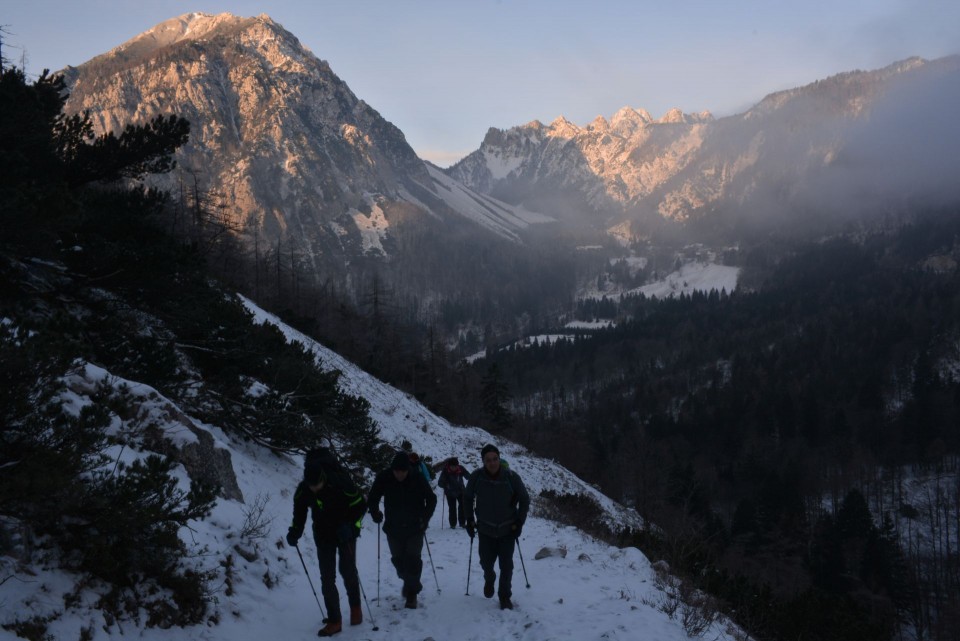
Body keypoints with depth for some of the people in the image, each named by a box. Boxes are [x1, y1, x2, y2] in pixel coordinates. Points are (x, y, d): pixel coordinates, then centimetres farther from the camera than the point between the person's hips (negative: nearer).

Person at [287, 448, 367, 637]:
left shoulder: (341, 483, -28)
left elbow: (360, 506, -16)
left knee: (348, 571, 4)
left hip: (345, 533, -3)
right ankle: (334, 620, 5)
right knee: (327, 577, -1)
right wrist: (295, 532, -17)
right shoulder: (303, 490, -17)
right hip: (323, 535, 3)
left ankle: (355, 607, 30)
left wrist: (350, 526, -28)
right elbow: (299, 512, 0)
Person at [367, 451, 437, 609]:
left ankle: (412, 592, 7)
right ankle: (407, 581, 38)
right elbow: (373, 498, 3)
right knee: (398, 559, 11)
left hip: (415, 529, -2)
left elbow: (431, 499, -1)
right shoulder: (384, 479, -13)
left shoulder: (418, 479, -15)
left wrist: (425, 518, -10)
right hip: (393, 529, 2)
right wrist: (375, 513, -12)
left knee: (413, 559, -7)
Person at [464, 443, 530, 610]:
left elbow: (524, 499, -4)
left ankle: (505, 596, 21)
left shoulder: (511, 477, -18)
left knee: (506, 565, 0)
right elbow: (467, 497, 4)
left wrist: (519, 522, -8)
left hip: (508, 529, -1)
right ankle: (489, 579, 45)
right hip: (485, 529, 1)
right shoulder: (476, 477, -14)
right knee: (486, 562, 11)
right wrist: (470, 519, 0)